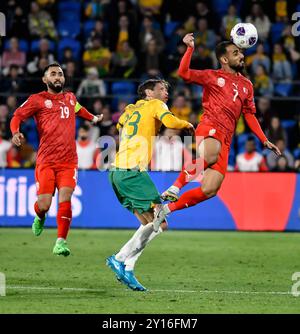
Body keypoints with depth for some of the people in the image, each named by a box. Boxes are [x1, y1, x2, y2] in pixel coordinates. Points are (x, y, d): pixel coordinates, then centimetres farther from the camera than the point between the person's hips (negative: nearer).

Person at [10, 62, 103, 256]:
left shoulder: (70, 98, 18)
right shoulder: (38, 100, 3)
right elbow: (17, 116, -6)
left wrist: (93, 118, 47)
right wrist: (15, 132, -24)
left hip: (68, 161, 3)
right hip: (46, 161, -3)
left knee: (65, 199, -15)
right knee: (44, 205, -7)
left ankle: (61, 242, -9)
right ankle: (40, 218, 30)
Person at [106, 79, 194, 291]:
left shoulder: (131, 109, 24)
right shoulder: (155, 105, 3)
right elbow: (170, 122, -15)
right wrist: (187, 124, 3)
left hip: (117, 172, 9)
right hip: (133, 172, -9)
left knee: (150, 224, 11)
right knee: (159, 223, -8)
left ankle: (127, 268, 0)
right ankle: (121, 260, -12)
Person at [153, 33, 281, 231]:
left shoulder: (247, 85, 23)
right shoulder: (212, 76, 9)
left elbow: (250, 115, 25)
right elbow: (184, 73, -3)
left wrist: (265, 141, 18)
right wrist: (190, 48, -13)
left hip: (225, 141, 5)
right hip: (210, 127, -5)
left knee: (210, 190, -7)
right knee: (211, 154, -42)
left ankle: (167, 209, 4)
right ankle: (176, 186, -29)